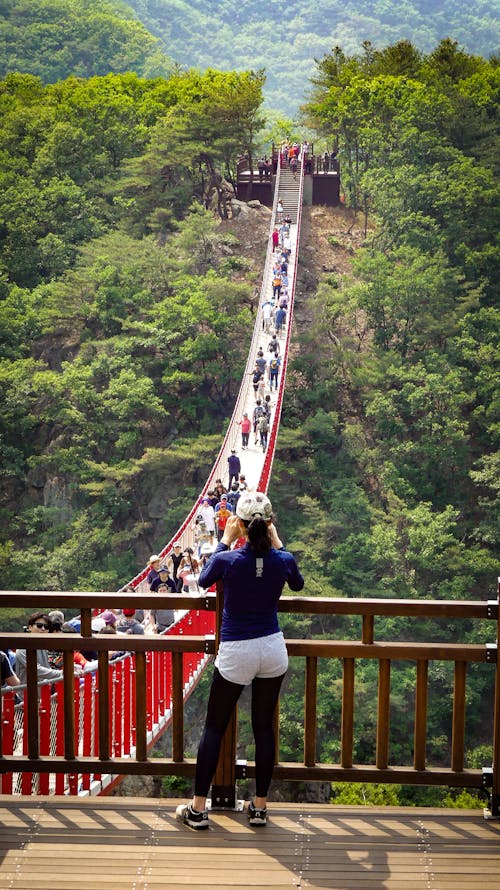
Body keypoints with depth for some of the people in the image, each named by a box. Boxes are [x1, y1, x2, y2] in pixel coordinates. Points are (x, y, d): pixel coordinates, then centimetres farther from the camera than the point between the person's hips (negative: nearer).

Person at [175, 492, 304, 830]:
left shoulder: (228, 559, -16)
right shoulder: (283, 560, -8)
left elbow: (204, 579, 8)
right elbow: (298, 583, 17)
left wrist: (226, 541, 10)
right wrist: (276, 542, 14)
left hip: (235, 654, -3)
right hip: (273, 650, 3)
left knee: (214, 727, 8)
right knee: (264, 727, 12)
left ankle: (198, 809, 10)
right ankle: (260, 806, 18)